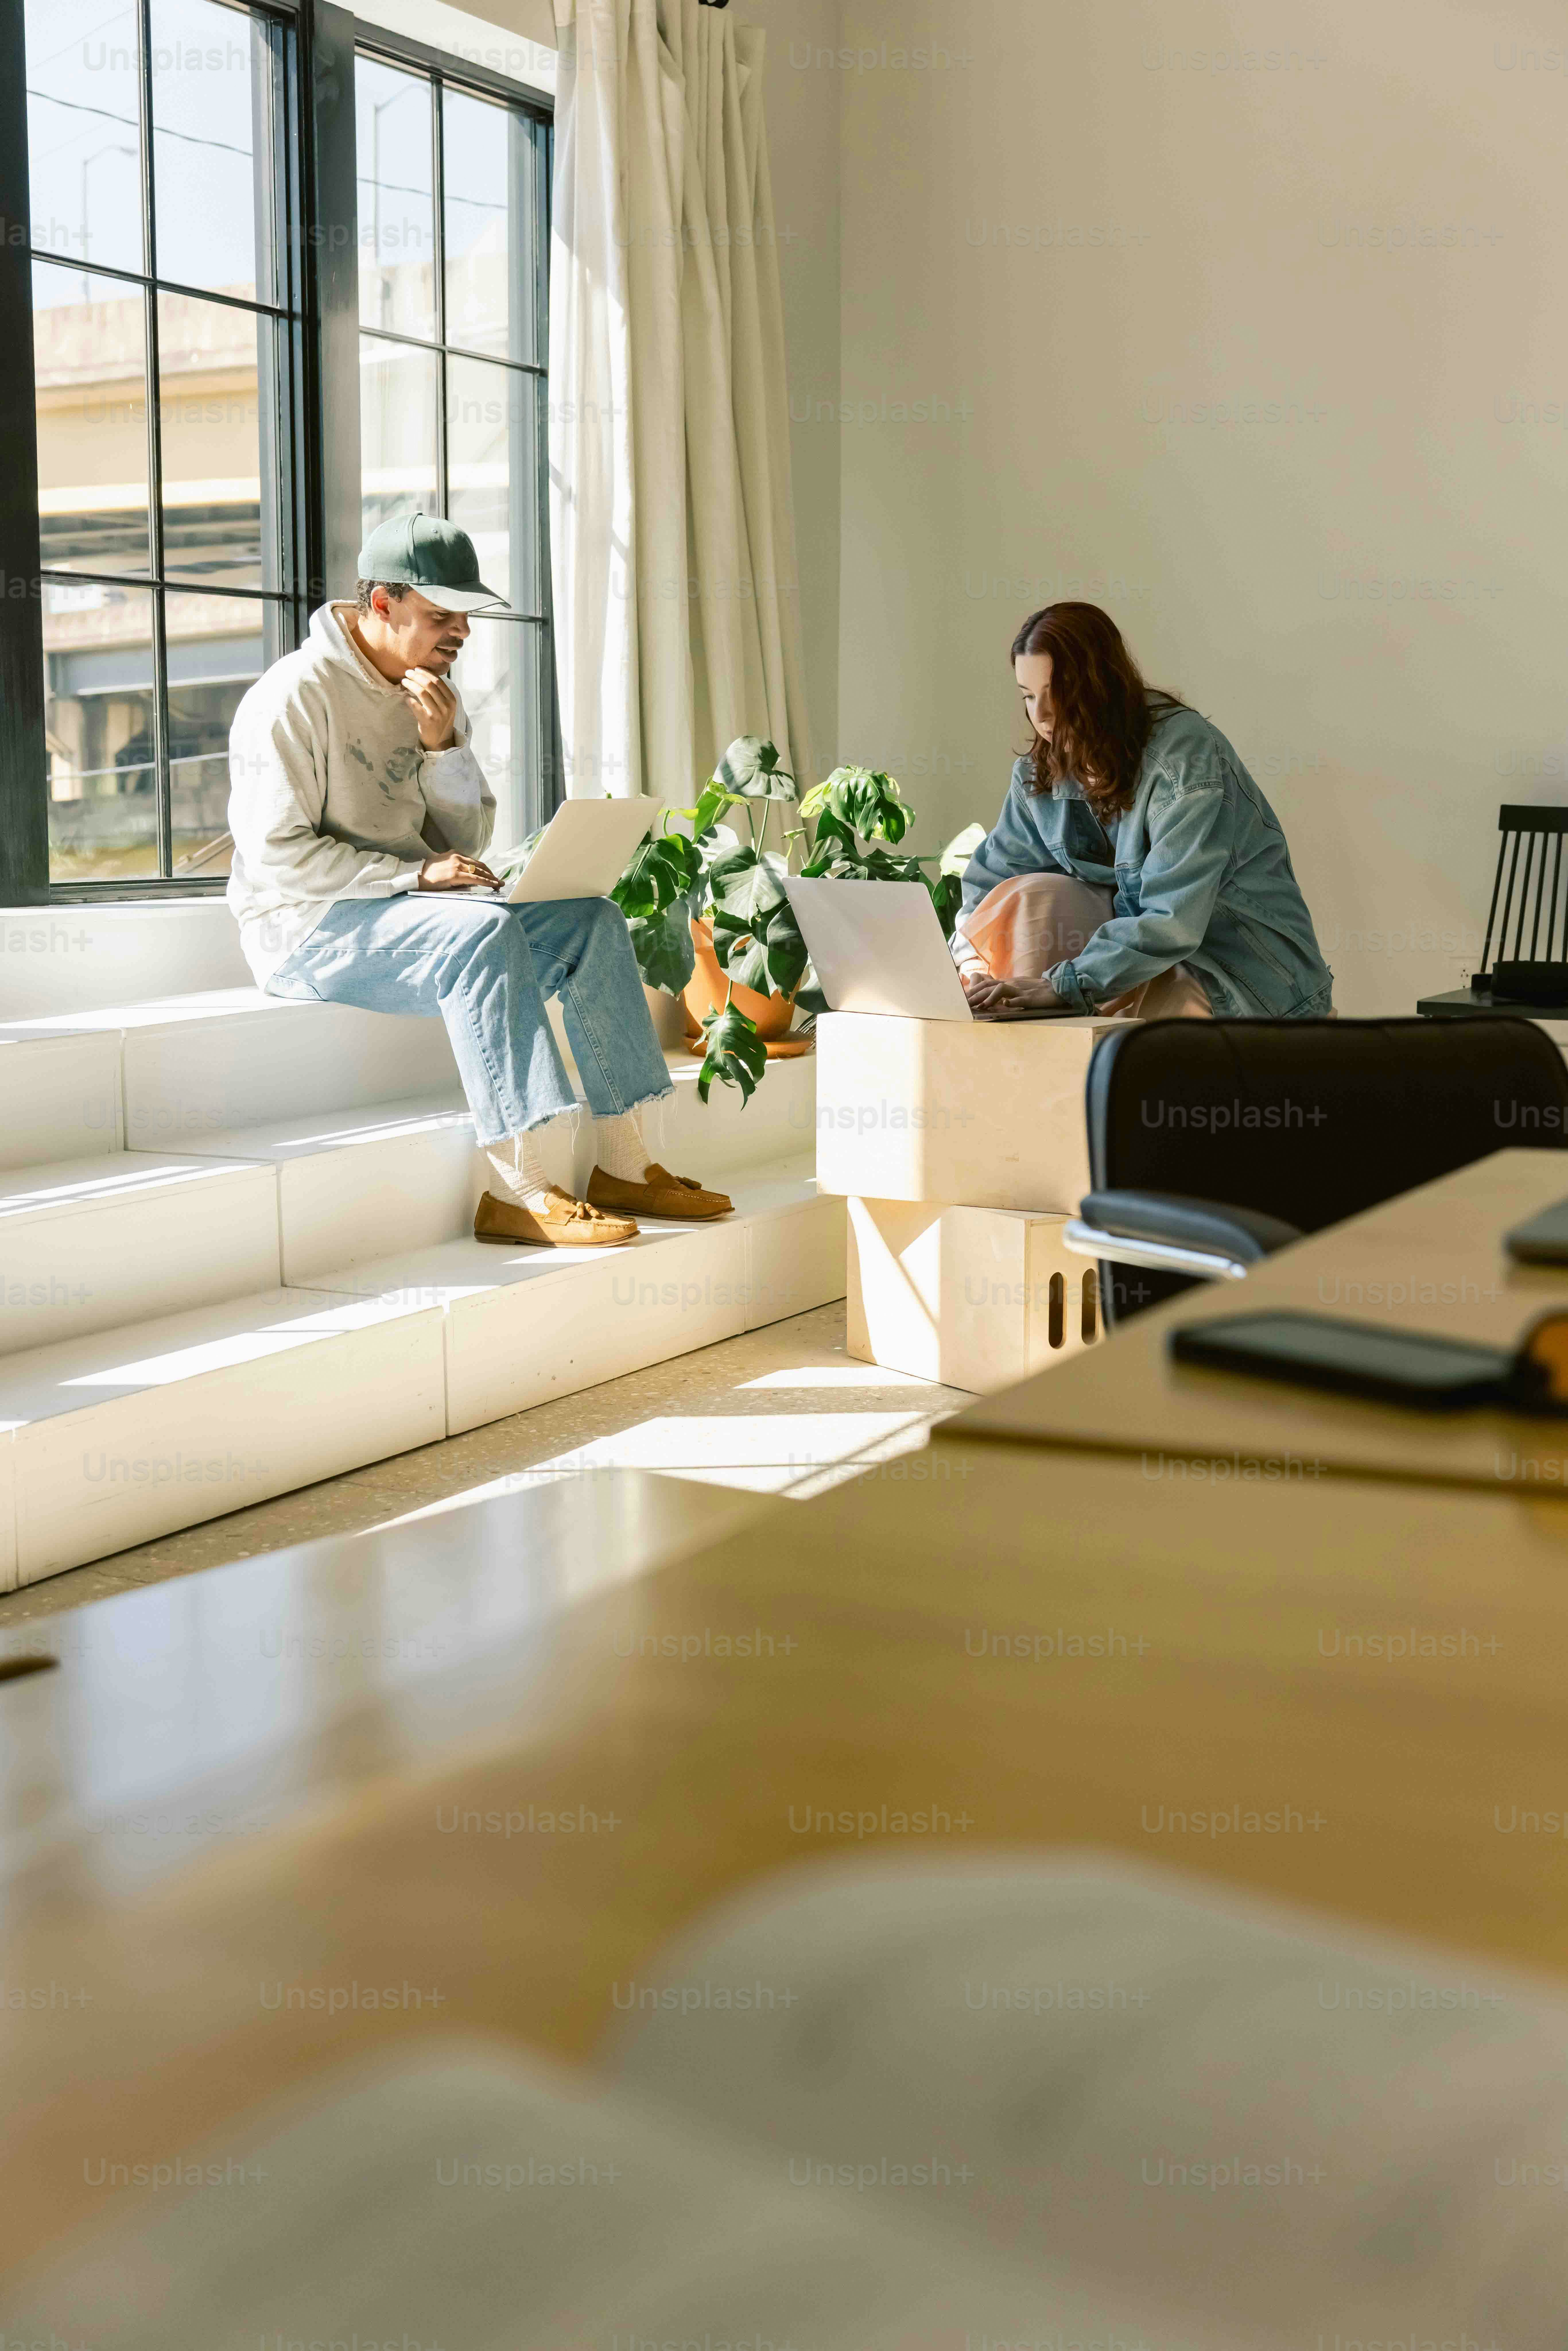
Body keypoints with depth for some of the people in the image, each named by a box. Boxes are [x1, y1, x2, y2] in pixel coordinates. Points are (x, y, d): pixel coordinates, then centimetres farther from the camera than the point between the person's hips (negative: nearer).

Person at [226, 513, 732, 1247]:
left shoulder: (434, 694, 13)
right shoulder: (296, 695, -12)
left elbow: (469, 841, 10)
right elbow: (278, 854, -19)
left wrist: (444, 746, -7)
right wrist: (416, 874, -23)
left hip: (411, 909, 8)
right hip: (309, 925, -8)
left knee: (591, 918, -7)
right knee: (484, 932, -34)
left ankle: (621, 1167, -8)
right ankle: (518, 1192, -37)